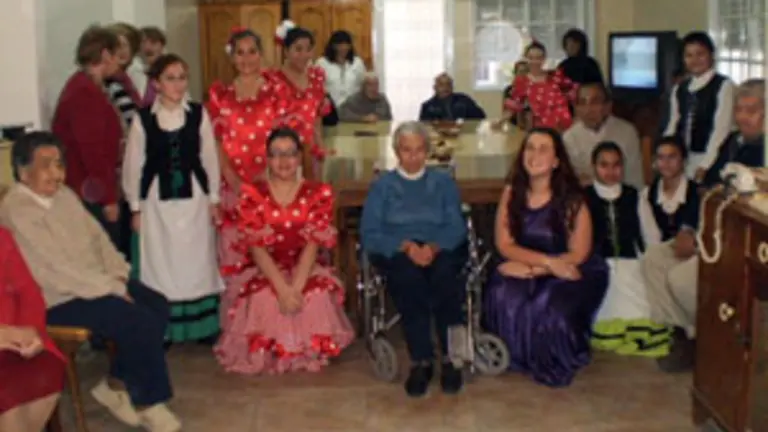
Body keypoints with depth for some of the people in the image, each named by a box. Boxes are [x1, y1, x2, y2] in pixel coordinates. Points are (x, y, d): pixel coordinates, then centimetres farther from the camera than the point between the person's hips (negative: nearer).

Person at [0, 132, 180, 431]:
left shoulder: (64, 194, 8)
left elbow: (97, 236, 13)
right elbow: (56, 273, -23)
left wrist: (117, 275, -4)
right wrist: (113, 289, -19)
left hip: (98, 281, 9)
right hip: (59, 298, -9)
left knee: (158, 307, -6)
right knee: (142, 322, -21)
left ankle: (116, 385, 8)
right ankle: (148, 402, -1)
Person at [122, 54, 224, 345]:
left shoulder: (198, 113, 1)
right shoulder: (143, 118, -3)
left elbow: (209, 157, 5)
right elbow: (133, 165, 1)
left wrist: (213, 199, 4)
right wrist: (136, 207, 0)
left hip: (194, 197, 1)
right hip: (157, 200, -1)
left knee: (198, 261, 6)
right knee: (160, 263, 3)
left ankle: (203, 327, 16)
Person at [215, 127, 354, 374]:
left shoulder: (319, 193, 0)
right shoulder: (252, 194, -2)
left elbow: (313, 244, -9)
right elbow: (256, 247, -10)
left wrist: (296, 287, -26)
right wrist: (283, 288, -24)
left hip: (307, 269, 1)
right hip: (264, 270, -1)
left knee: (317, 296, -31)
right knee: (262, 297, -33)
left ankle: (309, 351, -3)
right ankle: (266, 354, -5)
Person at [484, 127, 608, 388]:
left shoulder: (571, 198, -13)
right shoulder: (512, 192, -3)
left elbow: (578, 255, -12)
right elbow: (505, 245, -6)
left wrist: (533, 268, -18)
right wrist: (548, 261, -21)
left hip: (569, 274, -3)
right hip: (525, 270, 3)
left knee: (552, 309, -33)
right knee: (504, 297, -30)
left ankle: (557, 364, 4)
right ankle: (522, 359, 0)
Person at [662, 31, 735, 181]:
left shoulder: (723, 86, -4)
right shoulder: (679, 89, 14)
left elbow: (721, 128, -10)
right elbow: (673, 126, 14)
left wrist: (705, 166, -16)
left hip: (710, 160, -5)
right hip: (681, 159, 5)